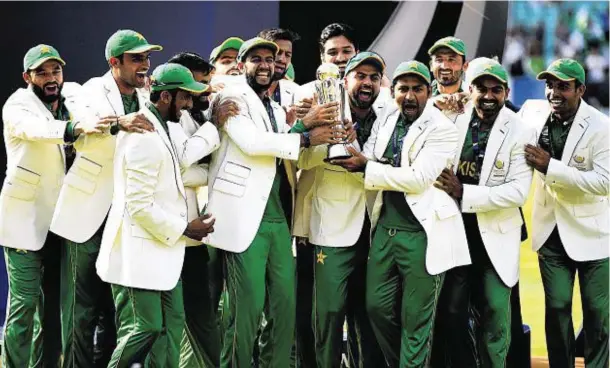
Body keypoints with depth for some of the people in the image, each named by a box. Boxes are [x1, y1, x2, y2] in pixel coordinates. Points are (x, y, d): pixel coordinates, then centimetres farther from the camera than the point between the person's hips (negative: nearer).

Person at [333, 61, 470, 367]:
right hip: (385, 228, 6)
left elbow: (418, 178, -20)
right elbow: (365, 160, 8)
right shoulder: (385, 120, 8)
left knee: (415, 318, 2)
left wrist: (366, 167, -15)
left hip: (421, 233, -6)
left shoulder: (442, 130, -11)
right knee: (378, 307, 11)